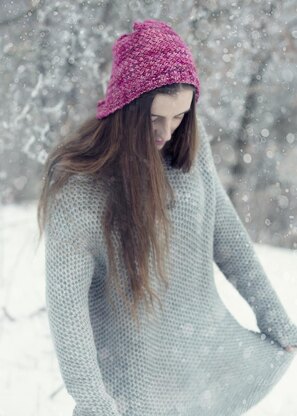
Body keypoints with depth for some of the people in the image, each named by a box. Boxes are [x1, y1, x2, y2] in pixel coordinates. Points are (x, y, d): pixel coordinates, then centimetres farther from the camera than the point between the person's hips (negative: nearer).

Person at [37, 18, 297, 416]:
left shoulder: (190, 141, -9)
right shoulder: (77, 183, -24)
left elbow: (224, 231, 1)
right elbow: (65, 298, -22)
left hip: (208, 338, 6)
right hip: (136, 367, -5)